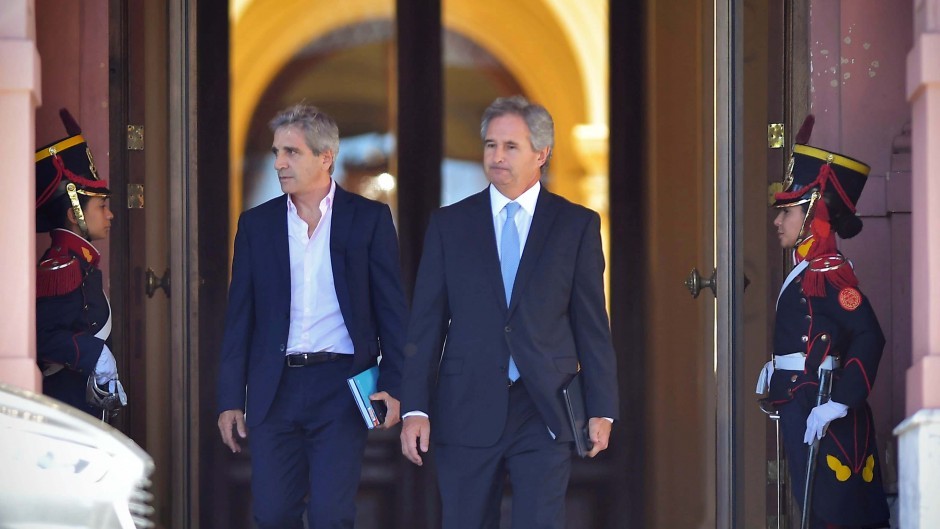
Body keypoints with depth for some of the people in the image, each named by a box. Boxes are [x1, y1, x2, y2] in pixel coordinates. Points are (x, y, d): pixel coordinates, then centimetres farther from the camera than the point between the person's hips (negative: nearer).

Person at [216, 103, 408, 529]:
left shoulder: (369, 218, 2)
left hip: (340, 386, -3)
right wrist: (230, 398, 5)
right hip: (274, 390, 3)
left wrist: (393, 385, -7)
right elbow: (239, 316, 9)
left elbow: (391, 309, 2)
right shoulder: (256, 223, 9)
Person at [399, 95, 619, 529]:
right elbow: (425, 324, 5)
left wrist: (601, 410, 0)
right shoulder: (449, 224, 8)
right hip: (466, 412, 1)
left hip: (544, 412, -1)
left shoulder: (576, 225, 5)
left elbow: (592, 325, 5)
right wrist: (415, 410, -3)